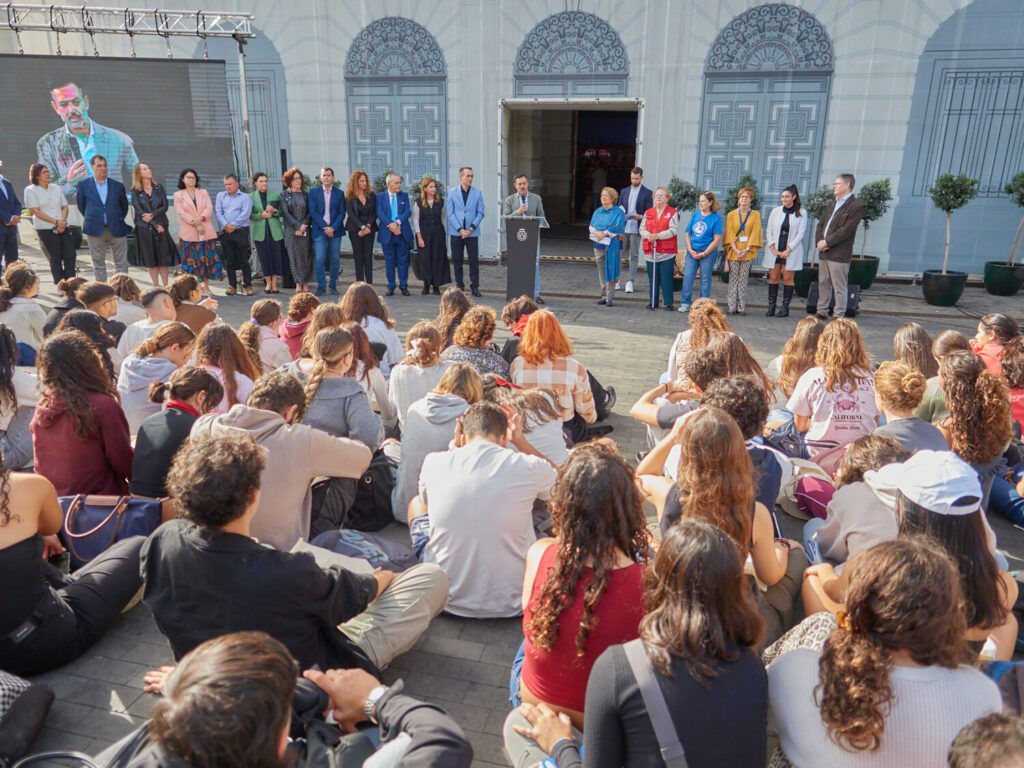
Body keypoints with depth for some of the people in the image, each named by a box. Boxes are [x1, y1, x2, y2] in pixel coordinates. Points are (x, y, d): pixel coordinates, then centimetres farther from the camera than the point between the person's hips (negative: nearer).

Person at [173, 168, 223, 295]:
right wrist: (195, 223, -15)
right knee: (191, 259, -5)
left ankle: (206, 287, 8)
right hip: (188, 233, -2)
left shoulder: (204, 192, 17)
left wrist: (201, 218, -15)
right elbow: (181, 213, -3)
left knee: (207, 258, 1)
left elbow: (209, 208, 3)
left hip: (207, 231, 2)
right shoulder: (178, 195, 9)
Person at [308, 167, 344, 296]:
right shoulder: (313, 192, 7)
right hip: (319, 231, -1)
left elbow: (341, 213, 4)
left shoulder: (339, 193, 9)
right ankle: (321, 286, 0)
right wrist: (325, 227, -11)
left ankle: (333, 286, 12)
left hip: (335, 231, 1)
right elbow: (313, 212, 0)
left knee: (335, 259, 2)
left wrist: (333, 227, -10)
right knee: (319, 259, -8)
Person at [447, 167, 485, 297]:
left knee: (474, 260, -1)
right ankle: (459, 285, 15)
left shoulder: (477, 193, 3)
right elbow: (450, 213, 0)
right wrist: (460, 229, -10)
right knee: (457, 260, 5)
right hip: (456, 232, 0)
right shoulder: (452, 192, 2)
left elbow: (480, 213, 2)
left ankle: (475, 286, 7)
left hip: (472, 232, 0)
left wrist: (471, 229, -9)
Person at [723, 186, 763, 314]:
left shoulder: (755, 215, 8)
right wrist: (736, 250, -11)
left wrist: (746, 249, -11)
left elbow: (755, 233, 1)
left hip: (747, 252, 0)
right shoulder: (731, 215, 9)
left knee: (743, 280, -2)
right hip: (733, 252, 0)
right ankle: (732, 306, -1)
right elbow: (730, 234, 2)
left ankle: (741, 307, 0)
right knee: (733, 279, -3)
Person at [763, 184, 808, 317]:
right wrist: (773, 248, -4)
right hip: (774, 250, 2)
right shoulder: (775, 211, 8)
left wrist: (788, 250, -11)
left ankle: (785, 308, 2)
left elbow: (800, 234, -3)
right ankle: (771, 307, 5)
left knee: (788, 278, -2)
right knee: (773, 278, 0)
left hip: (791, 251, -2)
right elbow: (769, 231, 7)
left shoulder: (801, 213, 2)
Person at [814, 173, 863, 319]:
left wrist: (827, 242, -16)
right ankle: (822, 312, 21)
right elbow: (820, 223, 15)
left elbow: (846, 230, -16)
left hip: (839, 254, -8)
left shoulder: (855, 206, -8)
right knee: (823, 284, 12)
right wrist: (819, 241, -2)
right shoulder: (832, 204, 19)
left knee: (839, 287, -3)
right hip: (824, 252, 8)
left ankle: (839, 315, 3)